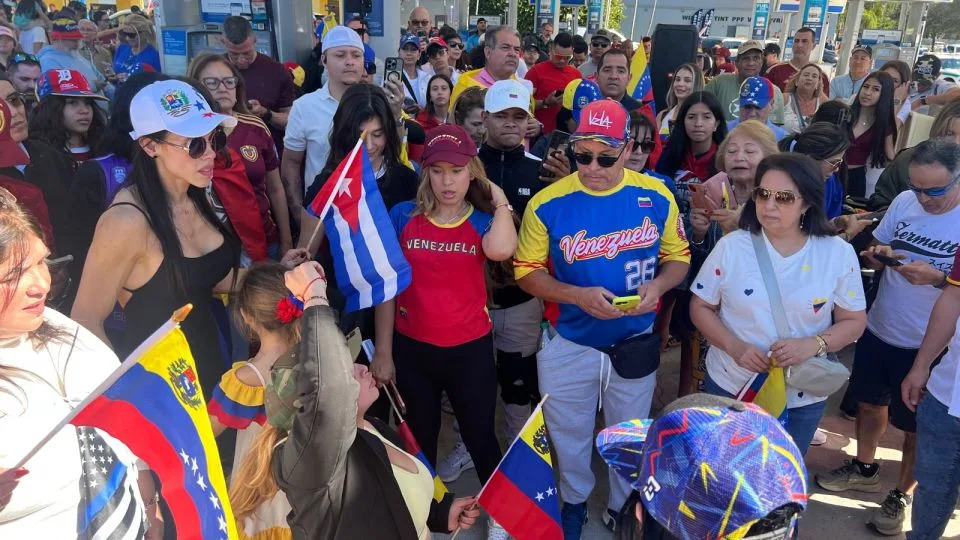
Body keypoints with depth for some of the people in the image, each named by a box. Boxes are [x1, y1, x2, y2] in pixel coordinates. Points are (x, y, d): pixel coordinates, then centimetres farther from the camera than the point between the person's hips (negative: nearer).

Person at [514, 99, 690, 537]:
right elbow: (526, 271, -10)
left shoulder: (656, 197, -10)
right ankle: (575, 501, 48)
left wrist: (658, 285, -21)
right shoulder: (547, 203, -15)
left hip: (635, 342, 1)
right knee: (569, 434, 19)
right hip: (569, 344, -1)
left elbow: (678, 257, 1)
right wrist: (578, 295, -25)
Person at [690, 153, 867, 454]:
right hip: (729, 387, 0)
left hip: (803, 398, 1)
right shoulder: (731, 247, -10)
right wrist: (734, 346, -20)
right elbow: (701, 307, -3)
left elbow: (854, 321, -2)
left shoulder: (838, 254, -9)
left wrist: (814, 344, -21)